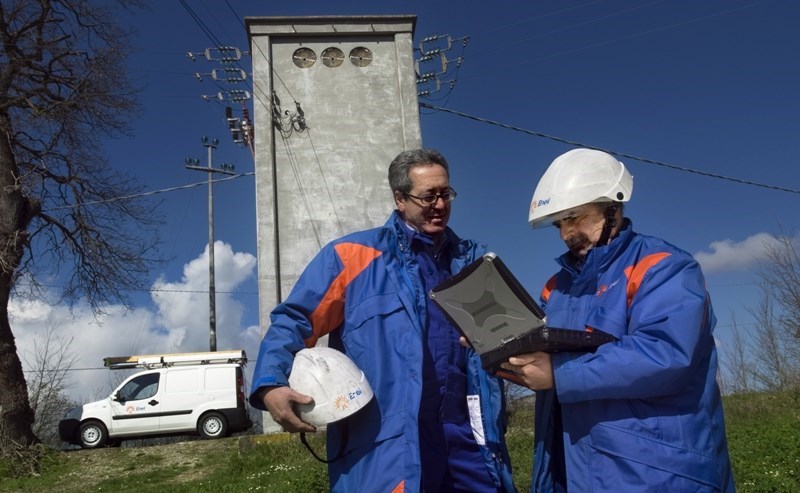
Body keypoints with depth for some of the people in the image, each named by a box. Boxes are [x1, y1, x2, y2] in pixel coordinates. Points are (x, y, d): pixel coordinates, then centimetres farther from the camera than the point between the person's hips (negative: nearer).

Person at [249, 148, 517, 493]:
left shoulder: (474, 262, 16)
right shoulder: (353, 255, 1)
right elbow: (294, 321, 0)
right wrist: (271, 384, -16)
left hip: (465, 435, 5)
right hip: (386, 447, -4)